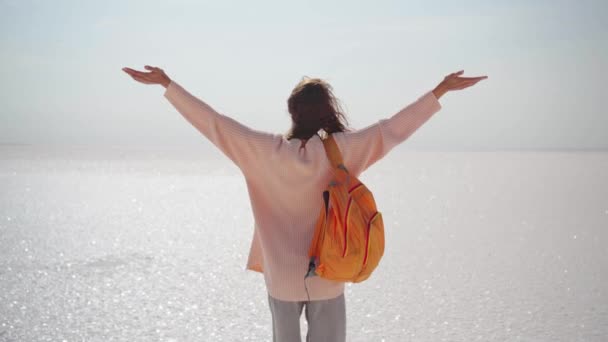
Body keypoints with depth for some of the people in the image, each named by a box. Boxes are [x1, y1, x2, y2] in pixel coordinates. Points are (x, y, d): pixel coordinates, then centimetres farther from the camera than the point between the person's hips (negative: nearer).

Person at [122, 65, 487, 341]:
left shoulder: (267, 150, -9)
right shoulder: (343, 150, -11)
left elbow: (214, 122, -7)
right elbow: (394, 128, -9)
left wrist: (167, 83, -1)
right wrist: (441, 90, -3)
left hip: (281, 277, 1)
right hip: (327, 277, -1)